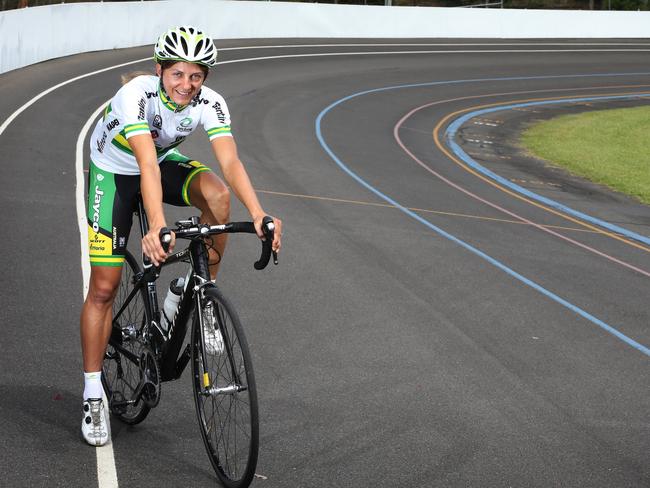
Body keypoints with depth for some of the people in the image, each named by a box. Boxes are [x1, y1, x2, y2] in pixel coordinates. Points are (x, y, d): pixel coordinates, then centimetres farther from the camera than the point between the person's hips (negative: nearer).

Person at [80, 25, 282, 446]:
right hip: (114, 171, -3)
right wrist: (157, 225, -61)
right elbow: (147, 165, -47)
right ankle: (93, 395, 7)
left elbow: (230, 162, -35)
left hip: (165, 161, 3)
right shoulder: (136, 95, -35)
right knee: (104, 288, -5)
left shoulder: (210, 103, -24)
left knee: (217, 194, -31)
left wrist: (259, 214, -52)